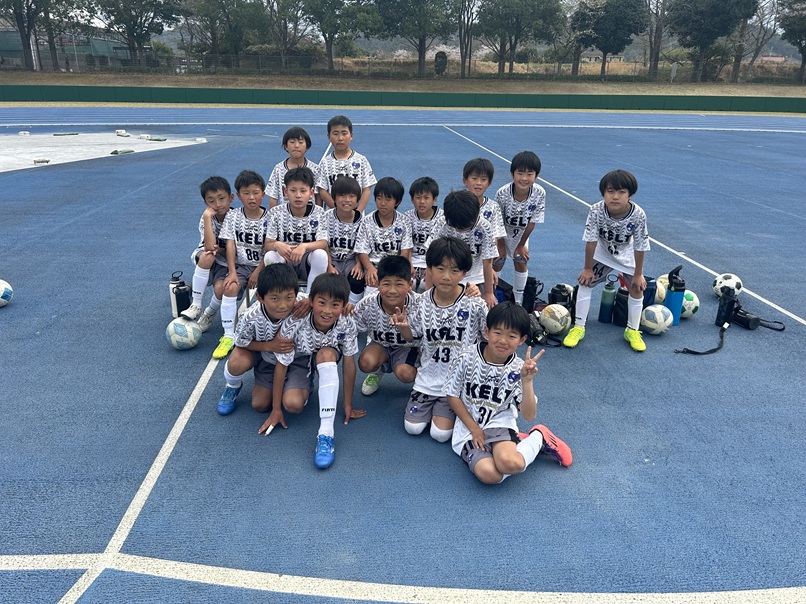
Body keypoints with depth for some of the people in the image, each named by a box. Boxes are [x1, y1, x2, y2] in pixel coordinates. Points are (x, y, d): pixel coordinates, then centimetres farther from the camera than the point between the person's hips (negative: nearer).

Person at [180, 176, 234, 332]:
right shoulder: (206, 218, -14)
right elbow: (209, 246, -32)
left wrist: (220, 250, -25)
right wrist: (207, 217, -32)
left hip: (227, 262, -1)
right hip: (205, 261, 1)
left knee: (220, 288, -31)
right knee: (207, 255, -36)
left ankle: (209, 314, 4)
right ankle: (195, 305, -25)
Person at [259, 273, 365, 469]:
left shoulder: (347, 324, -29)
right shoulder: (294, 324, -33)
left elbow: (349, 363, -16)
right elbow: (281, 365, -23)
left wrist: (348, 405, -9)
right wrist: (276, 410, -15)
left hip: (328, 361, 1)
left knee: (326, 353, -36)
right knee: (293, 405, -25)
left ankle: (326, 433, -35)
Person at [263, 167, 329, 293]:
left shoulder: (318, 212, -5)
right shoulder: (276, 212, -4)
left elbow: (323, 243, -14)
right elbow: (267, 245, -8)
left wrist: (304, 246, -35)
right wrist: (277, 245, -33)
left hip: (308, 263, 0)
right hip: (285, 261, 0)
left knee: (320, 254, -31)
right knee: (270, 256, -30)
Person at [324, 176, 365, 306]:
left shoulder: (361, 219, -4)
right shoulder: (328, 217, -6)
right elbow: (324, 245, -6)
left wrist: (359, 265, -18)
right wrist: (329, 267, -18)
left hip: (352, 259, 0)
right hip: (332, 259, 0)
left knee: (357, 279, -29)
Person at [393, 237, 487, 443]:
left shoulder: (474, 304, -17)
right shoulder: (424, 302, -8)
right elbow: (412, 336, 4)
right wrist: (402, 326, -14)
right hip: (428, 378, 3)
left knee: (440, 433, -8)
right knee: (412, 427, 1)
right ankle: (431, 403, 31)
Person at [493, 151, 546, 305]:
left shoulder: (540, 194, -30)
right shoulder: (502, 193, -36)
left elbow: (532, 221, -16)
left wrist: (521, 244, -6)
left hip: (521, 233, 2)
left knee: (521, 262, 9)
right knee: (497, 263, 5)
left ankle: (518, 300, 25)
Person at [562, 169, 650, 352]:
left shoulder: (638, 215, -33)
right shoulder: (596, 211, -34)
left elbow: (640, 247, -21)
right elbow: (591, 241, -23)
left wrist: (638, 274, -12)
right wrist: (588, 268, -15)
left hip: (627, 254, 0)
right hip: (602, 252, 0)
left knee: (637, 288, -2)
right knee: (585, 281, -7)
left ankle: (632, 330, 18)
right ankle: (578, 327, 4)